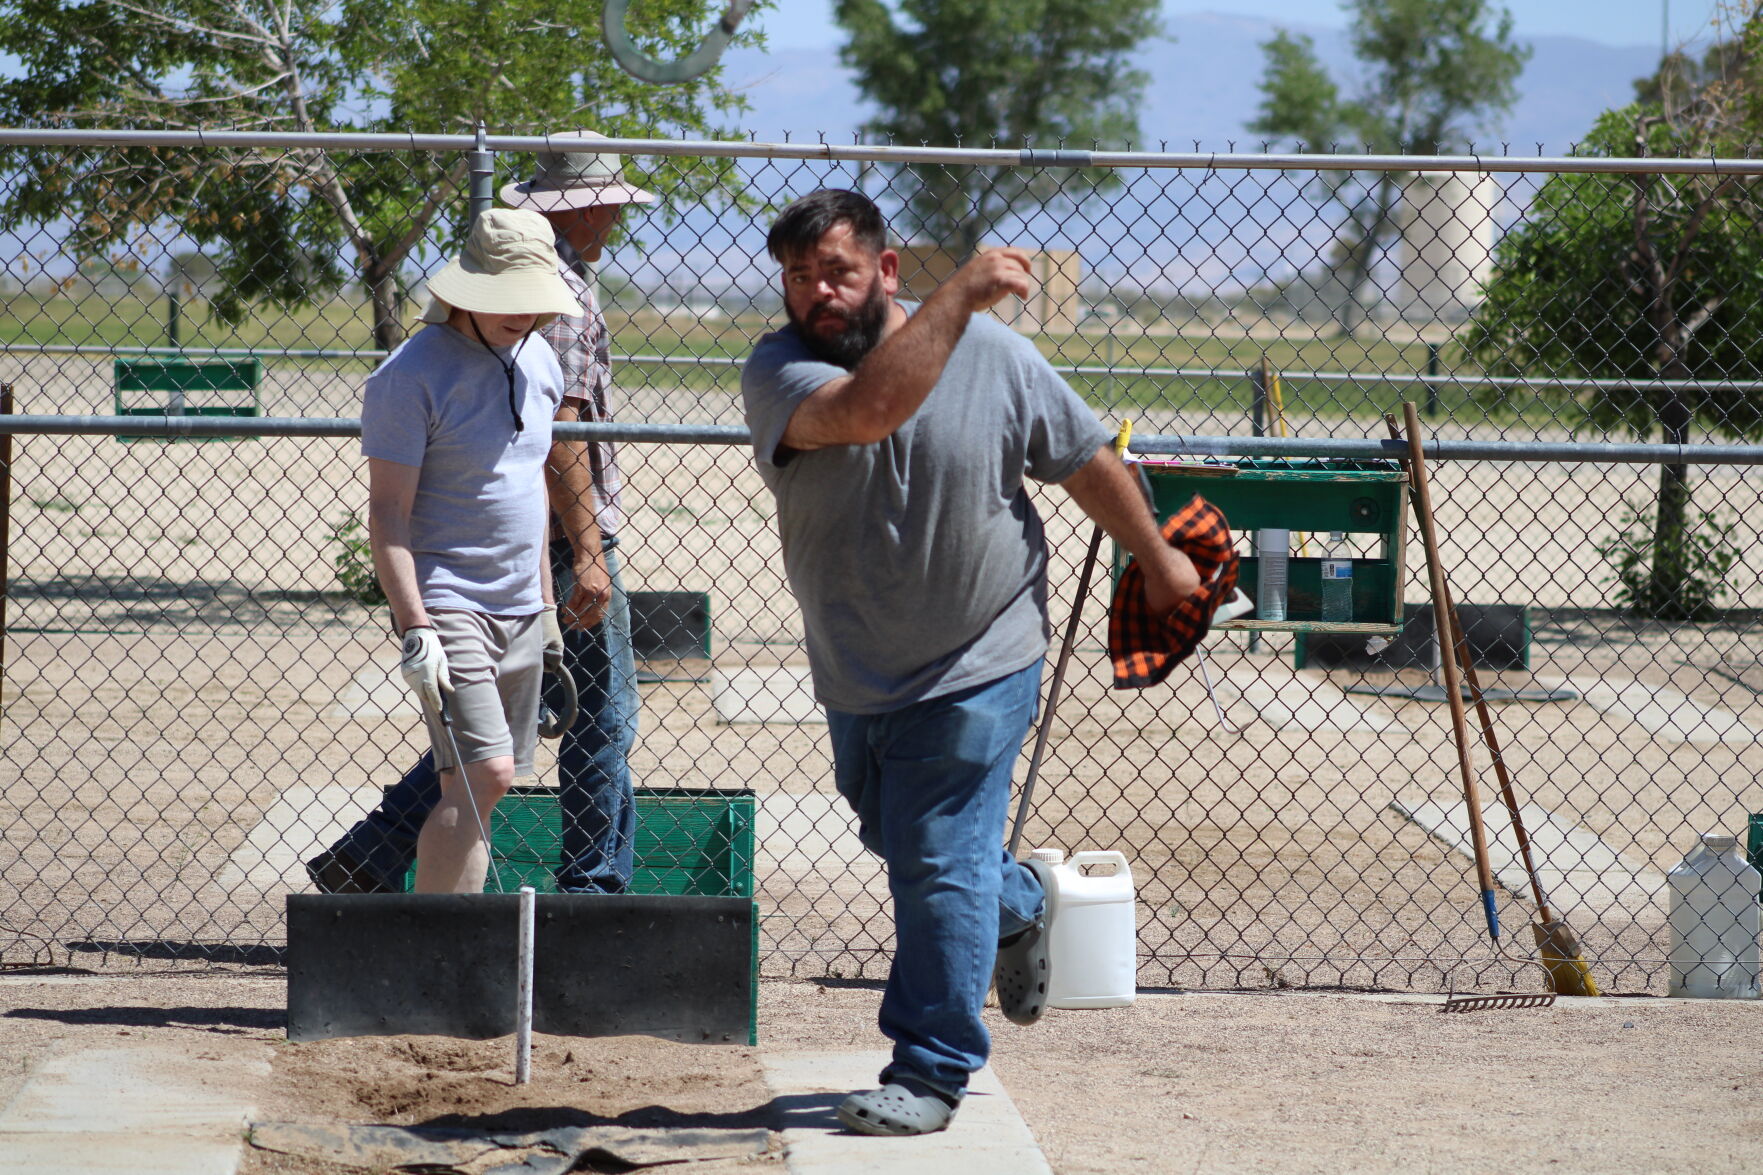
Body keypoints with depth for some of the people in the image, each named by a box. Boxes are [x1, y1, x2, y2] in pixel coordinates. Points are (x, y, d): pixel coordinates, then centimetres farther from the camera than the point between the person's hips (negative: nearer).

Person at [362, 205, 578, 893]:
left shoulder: (536, 359, 11)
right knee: (483, 774, -18)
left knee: (484, 786, 6)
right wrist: (414, 628, -23)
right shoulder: (413, 373, -13)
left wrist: (545, 602, 23)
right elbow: (388, 512, -15)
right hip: (447, 609, -7)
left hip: (520, 611, 7)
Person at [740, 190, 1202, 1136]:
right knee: (895, 839, 23)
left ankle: (932, 1071, 4)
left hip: (976, 668, -4)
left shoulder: (992, 354, -12)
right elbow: (867, 410, -37)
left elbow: (1085, 460, 2)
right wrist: (961, 296, -38)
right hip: (854, 672, 4)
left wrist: (1157, 560, 12)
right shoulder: (777, 373, -15)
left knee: (941, 865, -6)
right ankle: (1014, 903, 53)